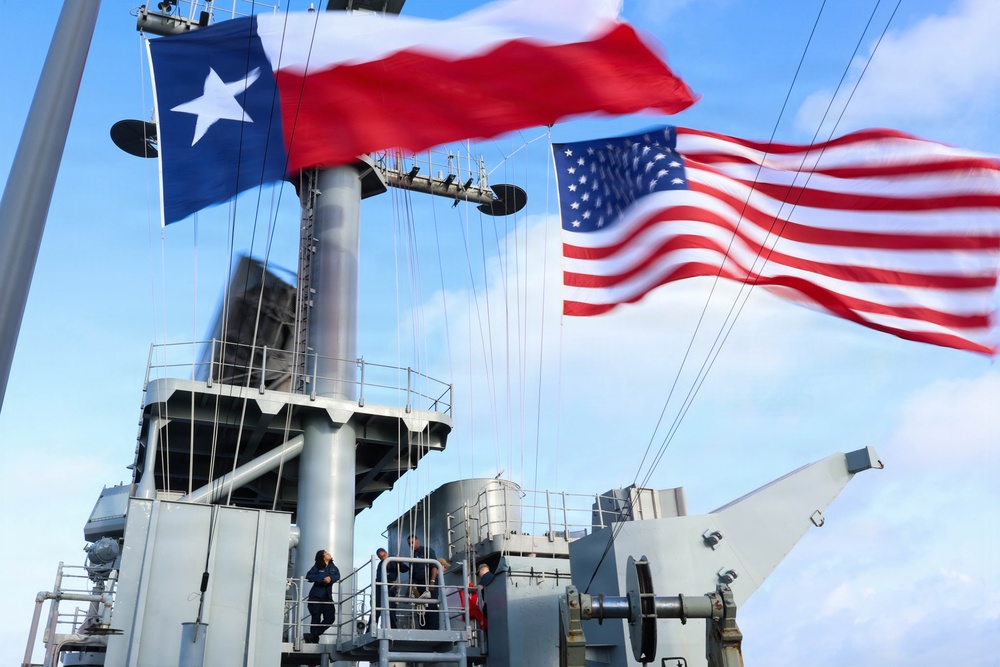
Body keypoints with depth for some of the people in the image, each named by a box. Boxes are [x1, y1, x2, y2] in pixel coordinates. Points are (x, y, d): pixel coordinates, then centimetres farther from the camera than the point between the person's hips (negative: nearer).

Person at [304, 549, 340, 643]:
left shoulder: (332, 566, 11)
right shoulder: (317, 567, -2)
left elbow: (337, 575, 2)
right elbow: (309, 576, -14)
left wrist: (331, 578, -19)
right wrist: (322, 579, -22)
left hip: (327, 596, 5)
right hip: (316, 596, -5)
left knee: (330, 619, -3)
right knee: (316, 619, -2)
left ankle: (312, 636, 5)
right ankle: (314, 639, 8)